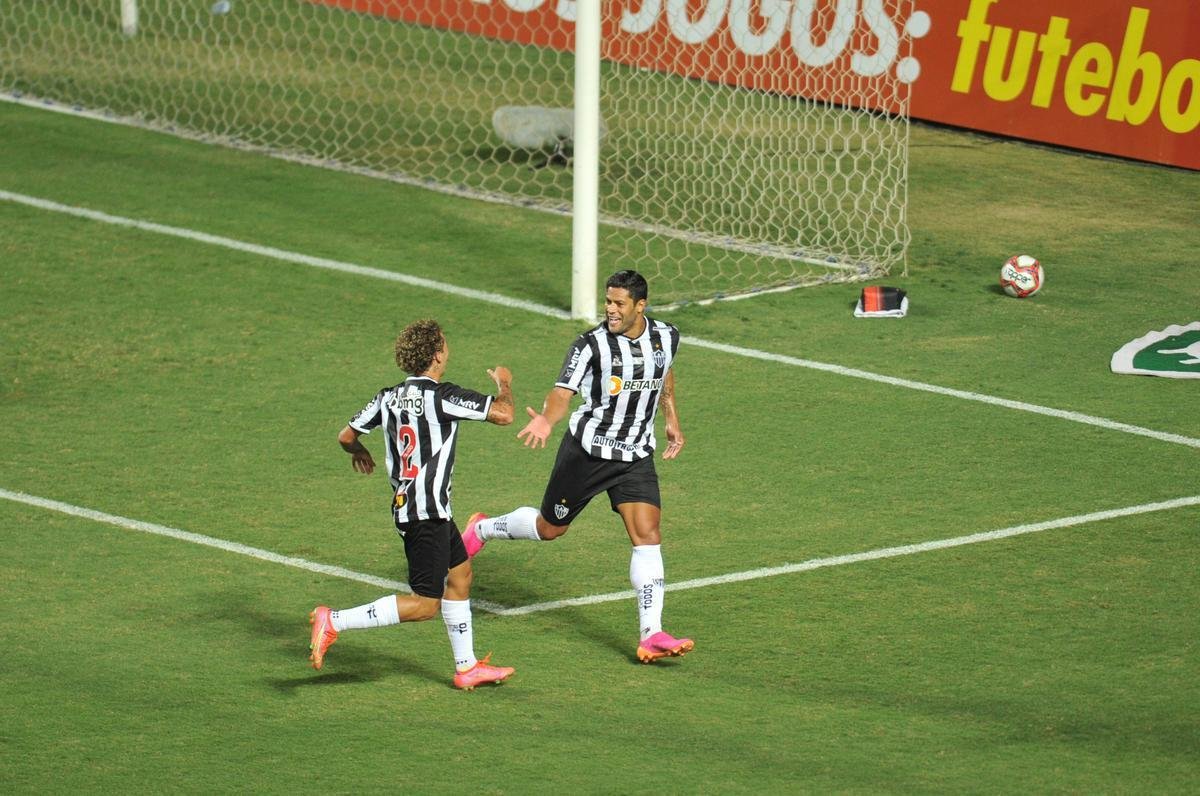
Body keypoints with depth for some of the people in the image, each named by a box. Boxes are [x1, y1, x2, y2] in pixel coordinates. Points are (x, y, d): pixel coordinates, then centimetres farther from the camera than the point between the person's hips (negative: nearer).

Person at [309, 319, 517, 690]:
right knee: (425, 604, -8)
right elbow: (502, 414, -17)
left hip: (404, 504, 9)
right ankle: (334, 621, -15)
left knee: (460, 573, 22)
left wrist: (359, 452, 35)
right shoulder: (441, 396, -16)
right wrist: (504, 384, 5)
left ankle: (467, 667, 27)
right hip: (428, 512, -9)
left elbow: (346, 435, 11)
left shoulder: (388, 397, 5)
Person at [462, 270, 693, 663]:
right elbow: (563, 393, -23)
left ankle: (651, 635, -14)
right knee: (550, 527, 13)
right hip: (587, 450, -3)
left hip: (636, 457, 3)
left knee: (648, 535, -12)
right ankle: (482, 529, 44)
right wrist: (546, 420, -43)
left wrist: (671, 420, 21)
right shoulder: (591, 344, -16)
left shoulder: (666, 337, 0)